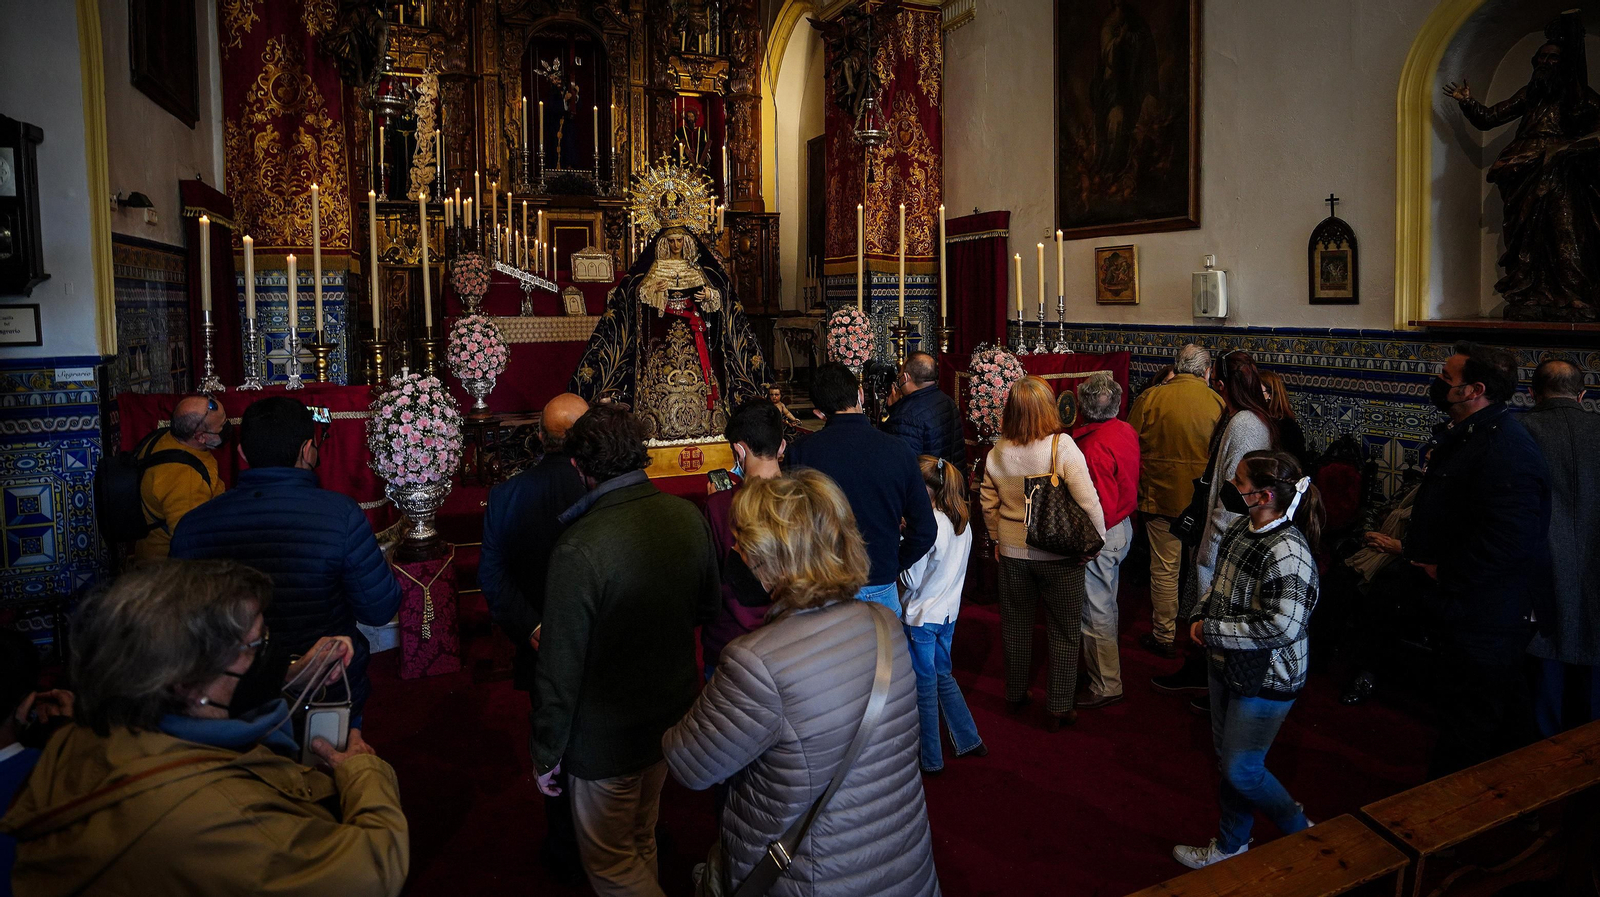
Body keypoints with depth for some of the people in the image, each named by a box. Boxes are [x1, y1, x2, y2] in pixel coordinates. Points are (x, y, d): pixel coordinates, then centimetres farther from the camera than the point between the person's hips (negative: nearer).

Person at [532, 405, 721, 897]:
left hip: (607, 739, -6)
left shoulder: (578, 549, -28)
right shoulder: (688, 518, -10)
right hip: (671, 719, 6)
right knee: (641, 840, 26)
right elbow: (708, 608, 6)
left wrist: (547, 753, -7)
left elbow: (561, 668, -21)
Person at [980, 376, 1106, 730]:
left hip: (1012, 554, 4)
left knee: (1016, 627, 20)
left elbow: (988, 503, 6)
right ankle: (1059, 709, 19)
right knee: (1064, 633, 11)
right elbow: (1088, 502, -20)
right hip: (1060, 555, -4)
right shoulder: (1062, 447, -18)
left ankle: (1016, 695, 35)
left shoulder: (997, 452, -5)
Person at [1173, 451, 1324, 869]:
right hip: (1227, 665, 9)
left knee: (1242, 770, 2)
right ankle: (1231, 844, 39)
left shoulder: (1288, 554, -28)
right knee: (1227, 757, 20)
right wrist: (1201, 616, 0)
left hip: (1265, 680, -9)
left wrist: (1213, 631, -23)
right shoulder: (1240, 527, 0)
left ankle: (1302, 835, 29)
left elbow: (1281, 627, -32)